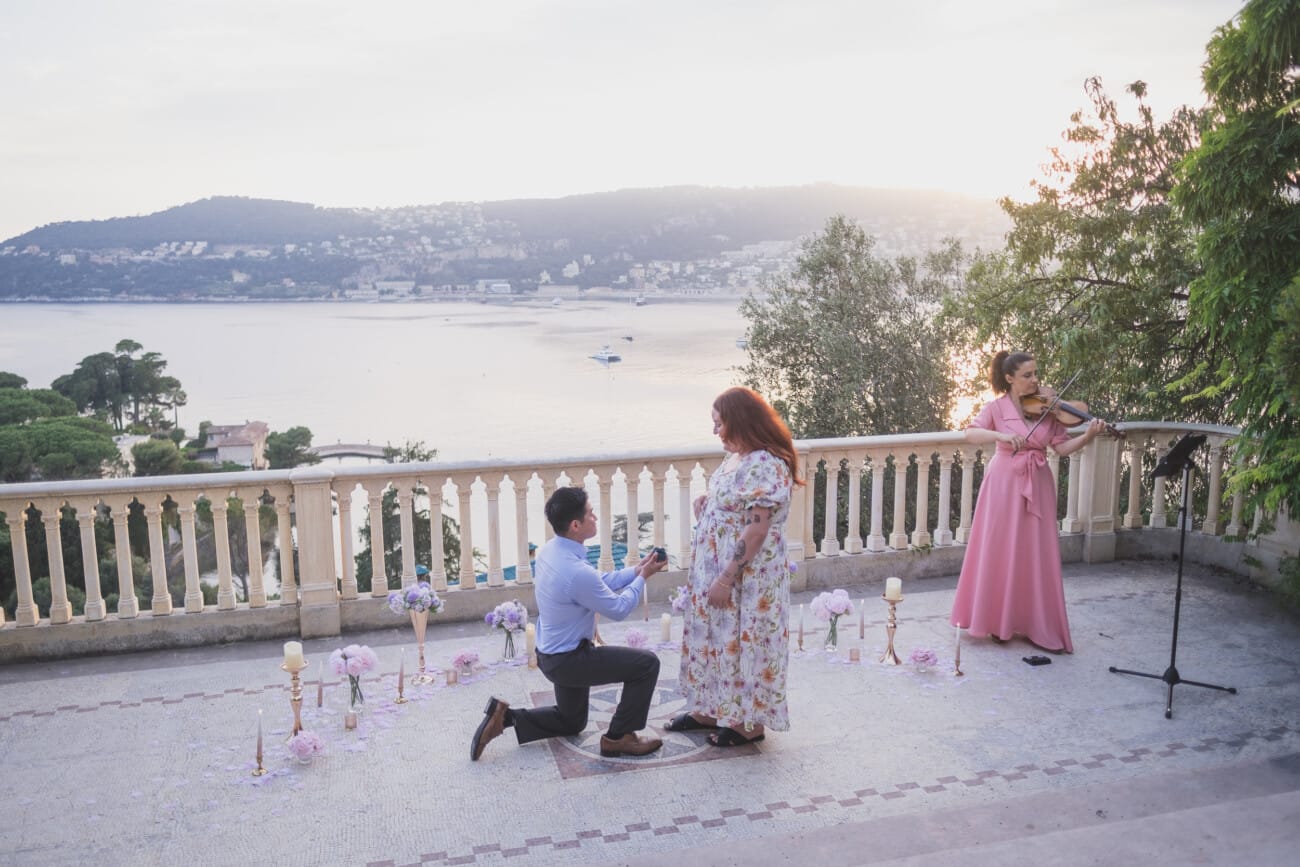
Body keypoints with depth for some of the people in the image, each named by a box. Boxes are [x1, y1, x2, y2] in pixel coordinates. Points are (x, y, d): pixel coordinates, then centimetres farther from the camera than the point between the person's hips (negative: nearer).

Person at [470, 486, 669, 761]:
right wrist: (642, 577, -2)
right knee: (647, 664, -6)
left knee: (571, 721, 27)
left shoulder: (549, 551, -2)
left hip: (551, 654, 9)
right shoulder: (577, 572, -31)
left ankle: (504, 716, 12)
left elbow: (599, 583, 10)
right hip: (569, 660, -9)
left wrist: (636, 569, 6)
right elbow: (618, 609, -15)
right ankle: (618, 738, 3)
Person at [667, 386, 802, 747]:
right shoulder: (735, 459, 7)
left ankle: (748, 722, 21)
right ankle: (710, 710, 34)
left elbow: (756, 531, -24)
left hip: (748, 578, -9)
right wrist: (705, 507, 0)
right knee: (712, 640, 18)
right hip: (715, 570, 9)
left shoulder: (766, 466, -23)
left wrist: (726, 579, -22)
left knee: (743, 645, 4)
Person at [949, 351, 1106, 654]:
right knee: (1000, 553, 2)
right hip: (1005, 485, -2)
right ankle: (997, 621, 16)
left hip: (1037, 487, 2)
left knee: (1037, 556, 3)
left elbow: (1062, 447, -2)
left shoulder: (1047, 408, 3)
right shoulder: (997, 407, -3)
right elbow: (970, 434, -15)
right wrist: (1001, 435, -30)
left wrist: (1089, 435, -19)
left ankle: (1041, 628, 10)